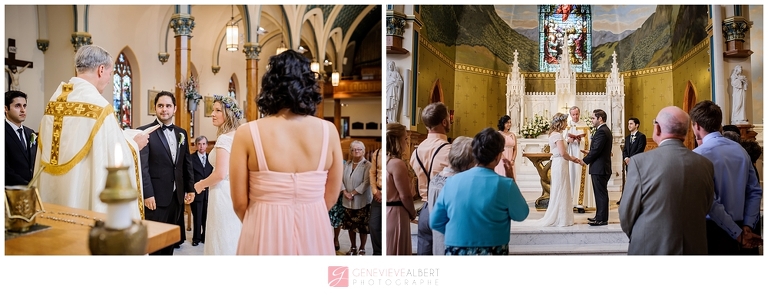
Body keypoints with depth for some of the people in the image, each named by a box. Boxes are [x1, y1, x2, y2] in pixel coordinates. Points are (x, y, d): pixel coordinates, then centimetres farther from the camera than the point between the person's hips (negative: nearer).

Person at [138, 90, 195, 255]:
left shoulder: (181, 133, 11)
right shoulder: (145, 131, -7)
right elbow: (142, 166, -12)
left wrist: (190, 188, 10)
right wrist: (147, 194, -16)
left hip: (177, 195, 6)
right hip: (156, 195, -6)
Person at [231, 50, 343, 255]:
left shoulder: (247, 134, -12)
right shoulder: (328, 131, -7)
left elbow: (240, 203, -6)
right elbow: (331, 197, 1)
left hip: (265, 234, -1)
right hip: (314, 234, 2)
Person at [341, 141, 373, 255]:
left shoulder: (367, 165, -7)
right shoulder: (347, 164, 8)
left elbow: (366, 182, -16)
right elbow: (341, 179, 4)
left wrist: (353, 193, -18)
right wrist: (345, 192, -12)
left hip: (362, 201, -5)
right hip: (348, 201, 5)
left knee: (363, 226, 2)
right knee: (350, 225, 13)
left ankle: (362, 249, 15)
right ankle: (353, 247, 26)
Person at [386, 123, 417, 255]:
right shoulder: (397, 163, -18)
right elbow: (405, 195, -17)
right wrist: (413, 213, -1)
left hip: (389, 211, 9)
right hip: (396, 213, -9)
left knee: (389, 250, 16)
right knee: (397, 251, 2)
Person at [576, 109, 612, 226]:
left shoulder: (601, 132, -18)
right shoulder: (605, 130, 15)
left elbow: (596, 150, -21)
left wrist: (585, 160, -10)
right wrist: (590, 152, 9)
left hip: (599, 168, -11)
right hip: (601, 168, 11)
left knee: (601, 193, -4)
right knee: (600, 193, 16)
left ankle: (602, 219, 3)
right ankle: (600, 216, 24)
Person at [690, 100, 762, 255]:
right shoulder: (740, 149, 6)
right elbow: (755, 191, 6)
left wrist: (738, 234, -14)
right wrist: (747, 226, 1)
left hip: (713, 230, -6)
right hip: (739, 228, 6)